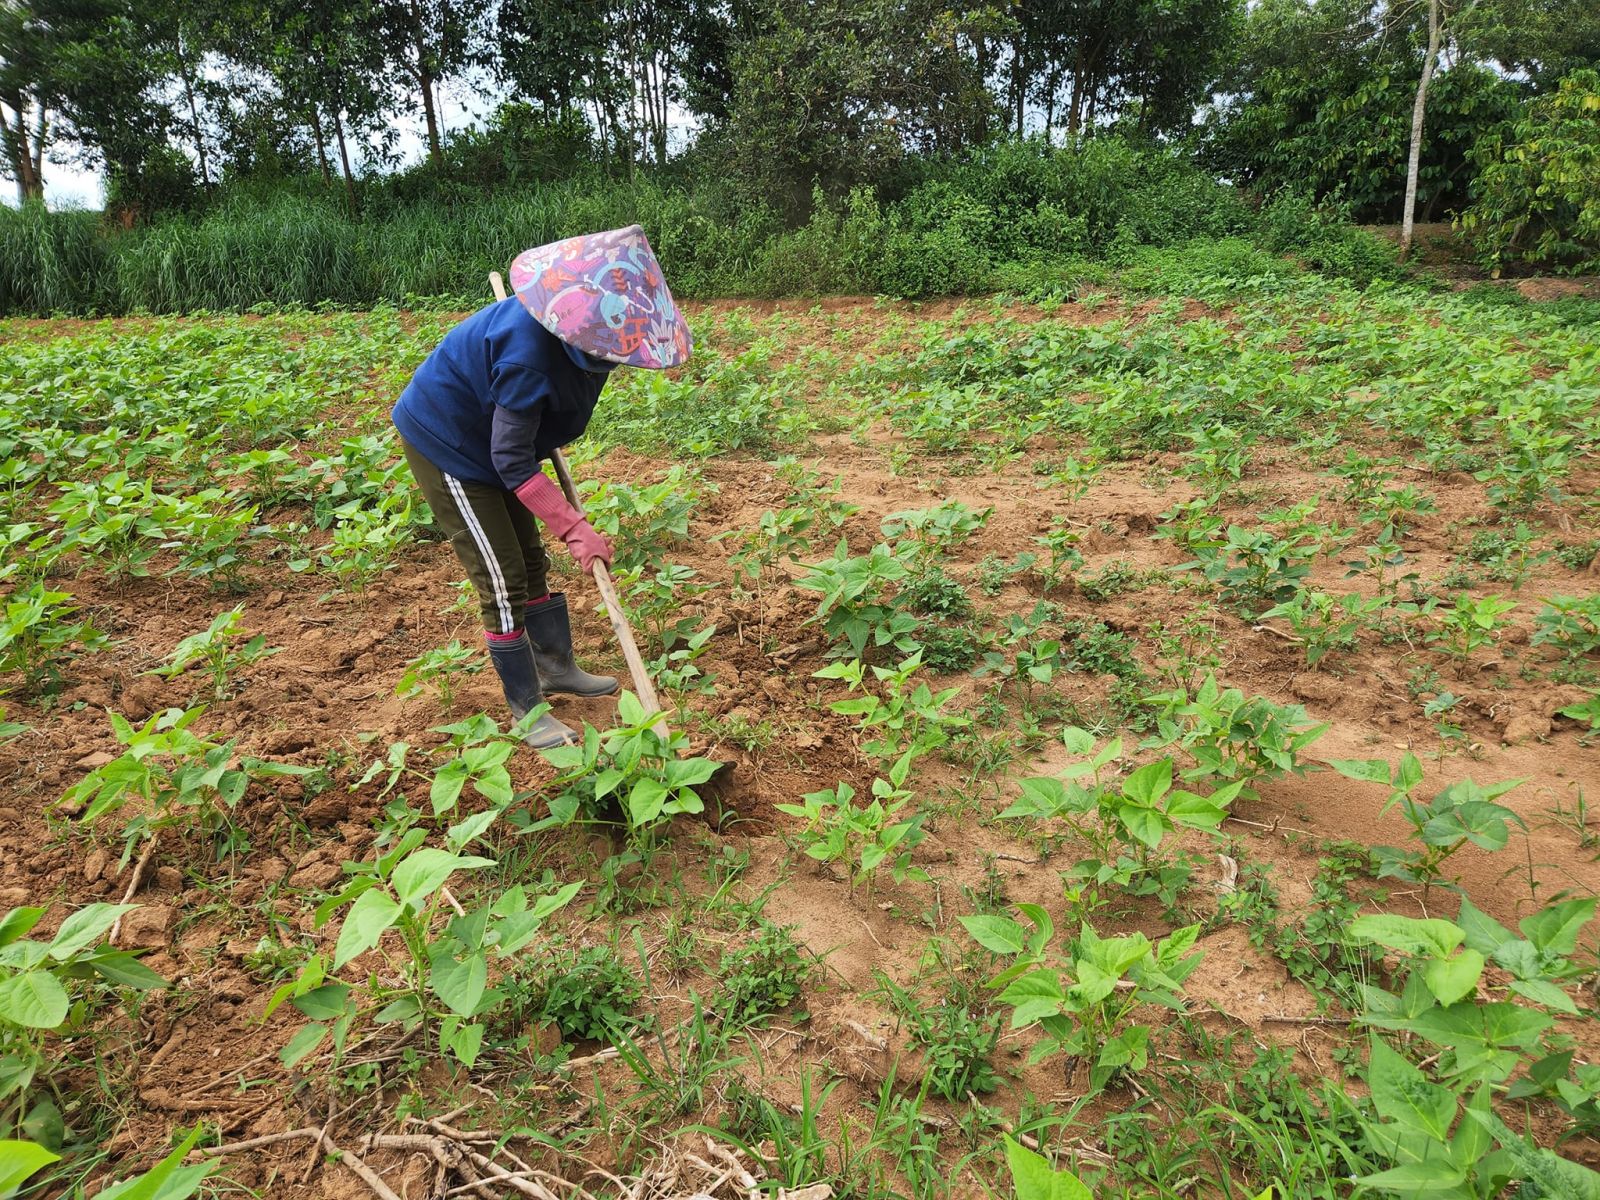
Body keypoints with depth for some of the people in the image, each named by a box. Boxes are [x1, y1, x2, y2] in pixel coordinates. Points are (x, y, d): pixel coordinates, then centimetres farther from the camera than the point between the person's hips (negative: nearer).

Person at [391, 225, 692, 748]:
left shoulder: (581, 333, -12)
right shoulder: (529, 353, -37)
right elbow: (513, 463, -32)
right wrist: (575, 528, -32)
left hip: (486, 438, 9)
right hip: (443, 443, -8)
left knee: (532, 562, 15)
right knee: (503, 581, -6)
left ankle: (557, 668, 31)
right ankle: (527, 712, 6)